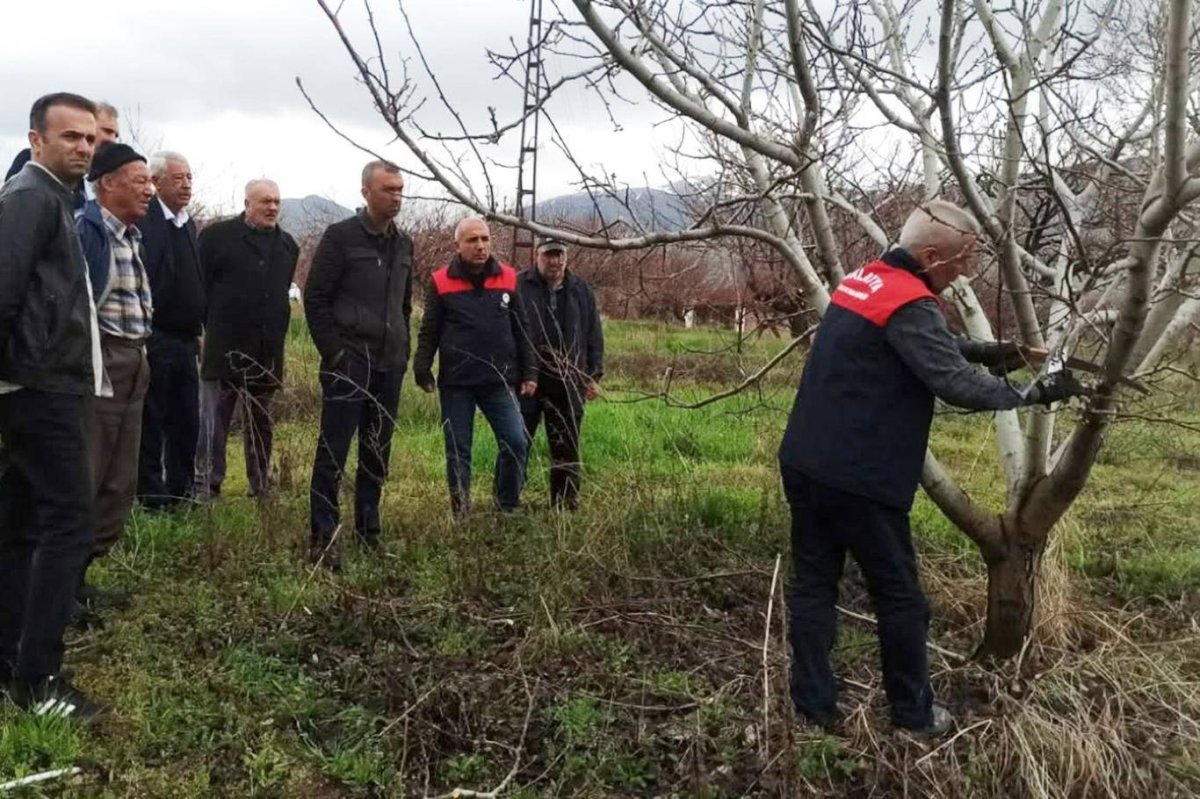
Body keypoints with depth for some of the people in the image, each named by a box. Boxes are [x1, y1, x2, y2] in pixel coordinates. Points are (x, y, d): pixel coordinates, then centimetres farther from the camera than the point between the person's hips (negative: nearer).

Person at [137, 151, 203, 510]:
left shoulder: (189, 224, 15)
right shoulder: (143, 221, -9)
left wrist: (200, 329, 14)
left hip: (186, 341, 7)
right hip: (154, 341, -7)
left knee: (186, 422, 11)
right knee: (151, 422, 2)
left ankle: (181, 492, 22)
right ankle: (151, 496, 11)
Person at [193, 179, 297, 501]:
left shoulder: (287, 244, 11)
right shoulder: (217, 236, -3)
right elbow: (200, 286, -3)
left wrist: (276, 334, 13)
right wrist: (216, 328, -1)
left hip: (268, 351, 5)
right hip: (225, 348, -4)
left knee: (262, 423, 13)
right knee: (214, 421, -1)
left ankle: (262, 485, 22)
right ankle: (205, 487, 6)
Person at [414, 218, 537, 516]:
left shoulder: (508, 278, 5)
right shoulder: (441, 282, -1)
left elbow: (521, 330, 9)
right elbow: (428, 332, 2)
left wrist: (529, 372, 8)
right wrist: (422, 371, -4)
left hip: (500, 380, 1)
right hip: (455, 383, -1)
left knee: (516, 442, -5)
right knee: (458, 451, 7)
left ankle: (507, 506, 14)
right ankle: (461, 513, 20)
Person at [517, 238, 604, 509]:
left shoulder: (581, 290, 10)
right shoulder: (519, 286, -1)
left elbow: (594, 336, 12)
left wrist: (594, 375, 8)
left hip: (568, 383, 3)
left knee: (566, 446, 10)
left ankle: (566, 502, 20)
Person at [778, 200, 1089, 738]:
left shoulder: (864, 280, 12)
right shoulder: (910, 306, -17)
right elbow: (957, 386, -21)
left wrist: (978, 350, 16)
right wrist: (1035, 393, -10)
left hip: (804, 464, 8)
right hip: (860, 479, -8)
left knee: (813, 583, 12)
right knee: (899, 597, 9)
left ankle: (814, 707, 19)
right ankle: (914, 714, 23)